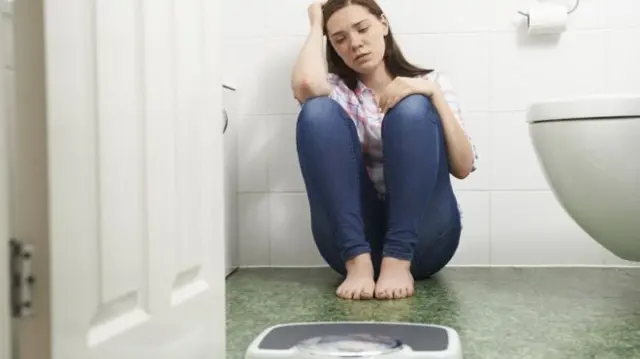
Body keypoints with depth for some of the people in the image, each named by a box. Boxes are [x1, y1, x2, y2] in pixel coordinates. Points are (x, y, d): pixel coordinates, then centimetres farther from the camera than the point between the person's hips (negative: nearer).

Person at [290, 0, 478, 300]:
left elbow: (463, 167, -2)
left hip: (424, 237, 0)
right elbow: (305, 84, -17)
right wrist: (316, 25, 1)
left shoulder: (429, 83, 11)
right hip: (352, 238, 1)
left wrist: (434, 95, -13)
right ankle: (358, 261, -28)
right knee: (319, 110, -18)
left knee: (413, 108, -21)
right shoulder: (337, 90, 11)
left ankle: (398, 262, -30)